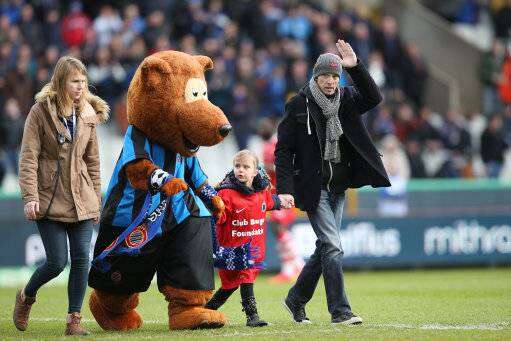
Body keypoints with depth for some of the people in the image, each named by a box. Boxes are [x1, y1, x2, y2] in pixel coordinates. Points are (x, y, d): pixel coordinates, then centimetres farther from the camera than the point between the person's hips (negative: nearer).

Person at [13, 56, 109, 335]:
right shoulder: (41, 112, -5)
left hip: (82, 200, 4)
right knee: (57, 261, -6)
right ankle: (26, 297, 23)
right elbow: (28, 157, -9)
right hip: (50, 201, -4)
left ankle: (74, 319, 6)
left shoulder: (88, 115, 9)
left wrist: (96, 199, 13)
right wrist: (30, 196, -17)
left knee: (82, 259, -3)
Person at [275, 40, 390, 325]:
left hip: (339, 187, 6)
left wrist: (355, 67, -24)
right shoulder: (299, 105, -7)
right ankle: (340, 311, -11)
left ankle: (296, 300, 28)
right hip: (313, 187, -5)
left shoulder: (346, 99, 5)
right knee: (333, 247, -13)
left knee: (325, 247, 12)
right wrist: (285, 189, -15)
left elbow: (374, 98, -14)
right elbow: (284, 150, -7)